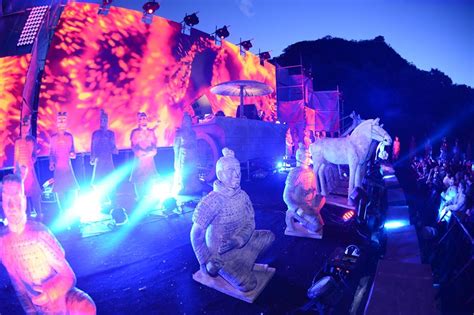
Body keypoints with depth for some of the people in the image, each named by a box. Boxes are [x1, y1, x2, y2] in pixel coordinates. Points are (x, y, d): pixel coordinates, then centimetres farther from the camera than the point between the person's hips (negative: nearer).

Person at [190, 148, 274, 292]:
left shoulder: (242, 195, -5)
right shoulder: (212, 201, -24)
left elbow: (250, 223, -2)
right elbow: (196, 235, -20)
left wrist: (238, 240, -21)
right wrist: (205, 263, -19)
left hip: (240, 244, 7)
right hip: (221, 253, -6)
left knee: (269, 236, 0)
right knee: (247, 284, -19)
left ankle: (242, 263, 9)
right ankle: (216, 267, 5)